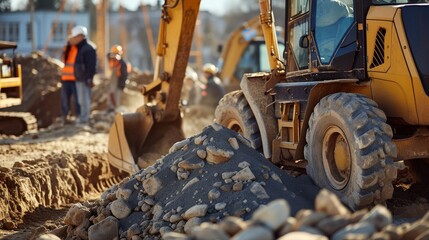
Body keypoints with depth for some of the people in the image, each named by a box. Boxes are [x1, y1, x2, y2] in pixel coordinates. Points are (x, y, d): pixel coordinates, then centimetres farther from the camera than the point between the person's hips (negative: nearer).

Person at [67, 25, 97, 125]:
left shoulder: (88, 48, -14)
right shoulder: (81, 48, 18)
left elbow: (91, 65, -20)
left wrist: (89, 79, -23)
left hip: (85, 79, -10)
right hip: (79, 79, 10)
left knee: (84, 99, -7)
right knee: (82, 100, 13)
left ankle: (84, 119, -3)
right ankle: (83, 118, 19)